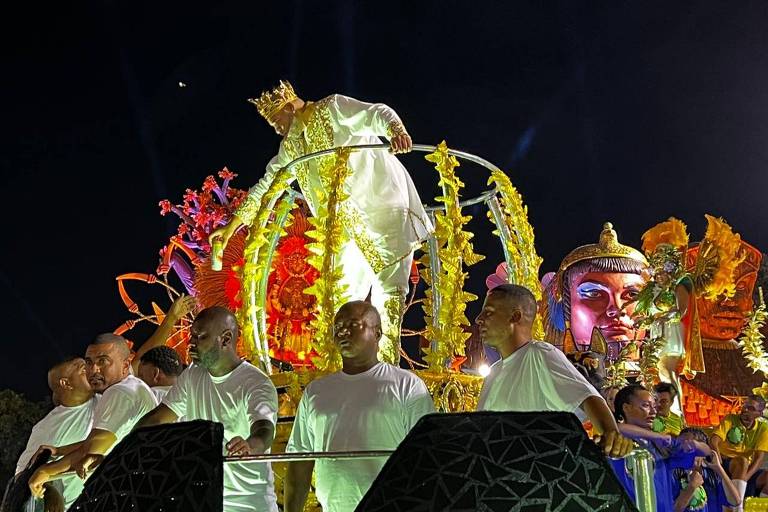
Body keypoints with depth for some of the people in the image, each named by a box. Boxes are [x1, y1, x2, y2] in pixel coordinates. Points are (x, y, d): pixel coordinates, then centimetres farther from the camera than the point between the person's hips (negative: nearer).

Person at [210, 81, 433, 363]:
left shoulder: (333, 109, -4)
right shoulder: (291, 146, 16)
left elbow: (377, 114, -18)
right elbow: (266, 185, 20)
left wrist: (396, 130, -41)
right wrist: (232, 225, 19)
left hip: (385, 205, -8)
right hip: (353, 225, 8)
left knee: (387, 286, -10)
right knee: (346, 294, 6)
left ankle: (386, 366, -10)